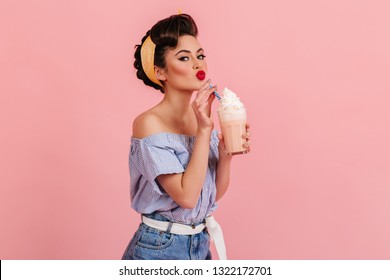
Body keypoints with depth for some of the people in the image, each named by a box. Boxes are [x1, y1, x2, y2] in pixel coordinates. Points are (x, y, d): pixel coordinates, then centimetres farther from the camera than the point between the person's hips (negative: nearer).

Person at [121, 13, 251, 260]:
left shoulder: (202, 118, 2)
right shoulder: (149, 123, -17)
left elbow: (214, 193, 4)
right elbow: (187, 196, -23)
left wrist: (226, 154, -11)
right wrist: (204, 130, -22)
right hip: (160, 248, -5)